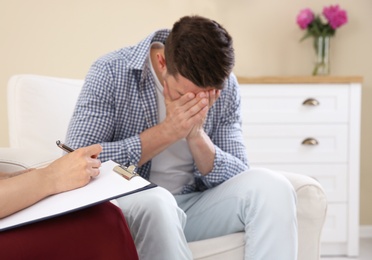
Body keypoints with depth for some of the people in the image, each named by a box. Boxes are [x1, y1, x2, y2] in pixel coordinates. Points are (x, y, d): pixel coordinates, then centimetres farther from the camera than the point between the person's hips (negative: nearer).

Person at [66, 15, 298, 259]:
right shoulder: (110, 73, -15)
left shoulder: (226, 86, -5)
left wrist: (196, 135, -23)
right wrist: (166, 132, -25)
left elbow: (239, 178, -4)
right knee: (152, 201, -38)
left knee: (271, 187, -20)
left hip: (193, 205, 4)